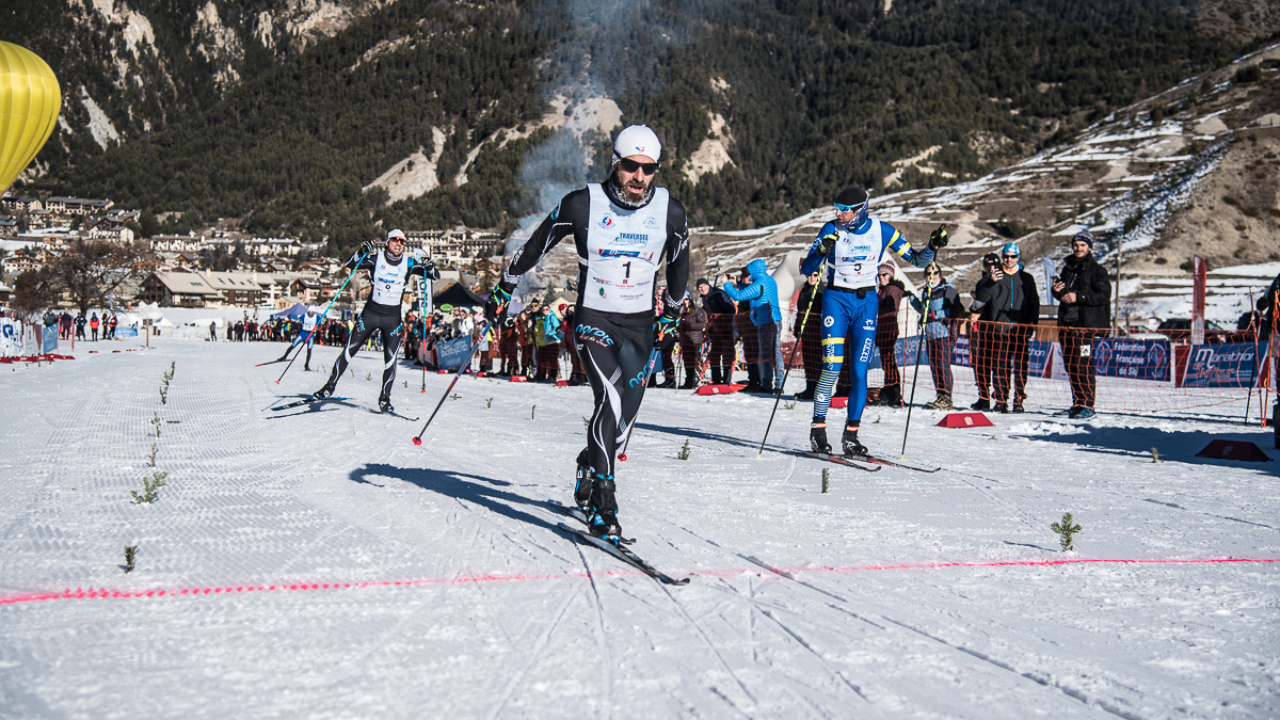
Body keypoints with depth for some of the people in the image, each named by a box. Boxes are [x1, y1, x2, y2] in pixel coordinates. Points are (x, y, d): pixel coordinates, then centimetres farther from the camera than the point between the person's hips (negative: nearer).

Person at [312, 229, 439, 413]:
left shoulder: (409, 263, -1)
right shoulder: (375, 258, -4)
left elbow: (436, 276, 0)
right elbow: (349, 264, -10)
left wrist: (428, 266, -22)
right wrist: (362, 252, -27)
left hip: (393, 317, 1)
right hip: (371, 313, 0)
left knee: (390, 359, -2)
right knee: (349, 350, 2)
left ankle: (384, 399, 11)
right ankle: (330, 386, 13)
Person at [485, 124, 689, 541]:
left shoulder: (670, 212, -4)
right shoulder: (583, 204, -12)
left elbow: (679, 264, 15)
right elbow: (536, 246, 2)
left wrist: (671, 315, 23)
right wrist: (503, 291, 9)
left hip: (641, 324, 4)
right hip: (594, 318, -4)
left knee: (626, 416, 5)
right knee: (611, 398, -23)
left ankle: (589, 466, 36)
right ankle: (602, 504, -18)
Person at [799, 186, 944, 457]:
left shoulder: (882, 231, -2)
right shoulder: (831, 230, -5)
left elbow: (916, 259, 3)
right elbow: (806, 269, -8)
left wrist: (933, 248, -16)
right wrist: (821, 251, -27)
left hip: (866, 303, 1)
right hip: (836, 300, -1)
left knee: (860, 371, -3)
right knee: (832, 368, -11)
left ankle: (851, 436, 6)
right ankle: (818, 429, 1)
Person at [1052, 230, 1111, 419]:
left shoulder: (1096, 270, -3)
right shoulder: (1068, 268, 17)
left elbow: (1103, 295, -12)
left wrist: (1079, 296, -21)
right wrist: (1057, 291, 2)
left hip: (1086, 323, -7)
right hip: (1067, 322, 7)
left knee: (1082, 364, -11)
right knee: (1070, 363, 8)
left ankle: (1088, 405, -7)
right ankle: (1077, 403, 17)